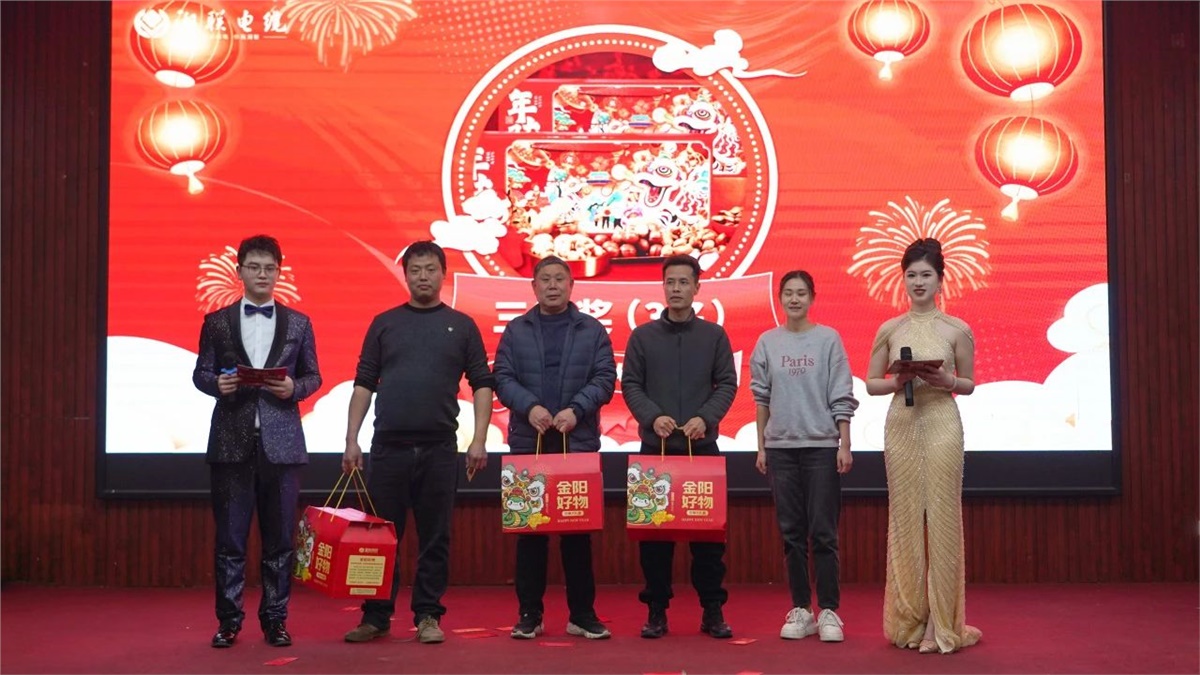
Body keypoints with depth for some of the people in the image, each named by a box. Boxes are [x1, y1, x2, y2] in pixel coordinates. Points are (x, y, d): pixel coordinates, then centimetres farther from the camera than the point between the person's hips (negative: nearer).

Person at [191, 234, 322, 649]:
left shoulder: (298, 323, 9)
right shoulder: (217, 322, 7)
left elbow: (313, 376, 10)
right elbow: (200, 373, 8)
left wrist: (294, 388, -10)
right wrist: (217, 384, -13)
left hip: (281, 441, 1)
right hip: (231, 442, 0)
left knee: (279, 537, 4)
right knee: (230, 536, 3)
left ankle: (275, 619, 14)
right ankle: (228, 620, 13)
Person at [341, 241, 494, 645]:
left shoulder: (461, 326, 7)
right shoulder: (384, 323, 9)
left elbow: (482, 384, 5)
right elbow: (364, 384, 8)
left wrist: (479, 440, -4)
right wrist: (351, 439, 1)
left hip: (439, 448, 0)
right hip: (388, 445, 1)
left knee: (435, 537, 4)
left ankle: (428, 616, 14)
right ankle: (376, 616, 14)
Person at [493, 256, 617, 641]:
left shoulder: (592, 330, 8)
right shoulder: (516, 330, 10)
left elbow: (604, 379, 1)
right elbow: (503, 378, 2)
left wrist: (575, 410, -14)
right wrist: (530, 407, -15)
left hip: (579, 443, 0)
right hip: (527, 443, 1)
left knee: (578, 530, 3)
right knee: (529, 529, 3)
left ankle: (583, 614, 11)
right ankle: (529, 614, 12)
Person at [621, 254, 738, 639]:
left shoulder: (714, 335, 7)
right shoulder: (642, 336, 7)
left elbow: (727, 384, 4)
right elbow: (630, 384, 3)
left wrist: (705, 418, -12)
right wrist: (653, 417, -14)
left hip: (702, 447, 0)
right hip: (655, 447, 0)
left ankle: (713, 610, 10)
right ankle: (656, 610, 11)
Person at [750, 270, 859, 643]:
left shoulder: (828, 339, 0)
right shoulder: (767, 342, 6)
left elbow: (842, 397, -2)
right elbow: (761, 398, 9)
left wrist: (845, 445, -7)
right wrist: (761, 447, 6)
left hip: (822, 445, -2)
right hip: (781, 447, 2)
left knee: (823, 531, -2)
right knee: (791, 531, 6)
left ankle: (829, 611, 5)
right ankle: (800, 609, 13)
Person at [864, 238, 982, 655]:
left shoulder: (957, 330, 2)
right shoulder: (889, 330, 6)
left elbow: (969, 384, 9)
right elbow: (871, 384, 10)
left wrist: (945, 381, -11)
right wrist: (898, 382, -9)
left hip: (942, 424, -2)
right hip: (901, 425, 2)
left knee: (942, 517, -2)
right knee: (904, 516, 4)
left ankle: (941, 623, 6)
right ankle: (908, 620, 14)